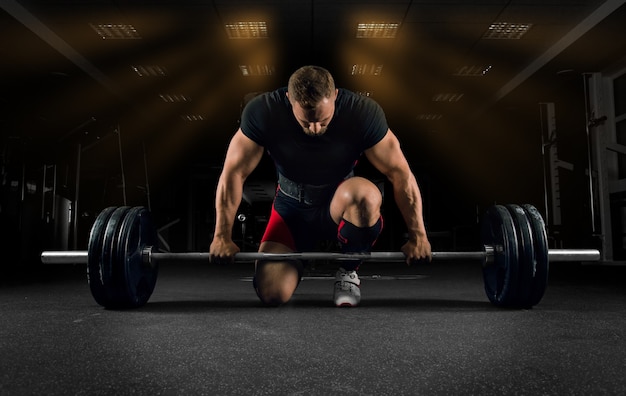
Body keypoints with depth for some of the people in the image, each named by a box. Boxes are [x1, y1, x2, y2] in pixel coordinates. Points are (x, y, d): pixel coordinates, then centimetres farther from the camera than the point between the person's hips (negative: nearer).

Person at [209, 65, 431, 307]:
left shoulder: (363, 112, -24)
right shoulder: (263, 112, -23)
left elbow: (400, 172, -17)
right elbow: (234, 173, -16)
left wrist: (418, 236, -18)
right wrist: (222, 237, -17)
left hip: (339, 204, 0)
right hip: (292, 207, 1)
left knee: (366, 195, -38)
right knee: (272, 294, -18)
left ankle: (348, 271, -8)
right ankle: (299, 254, 18)